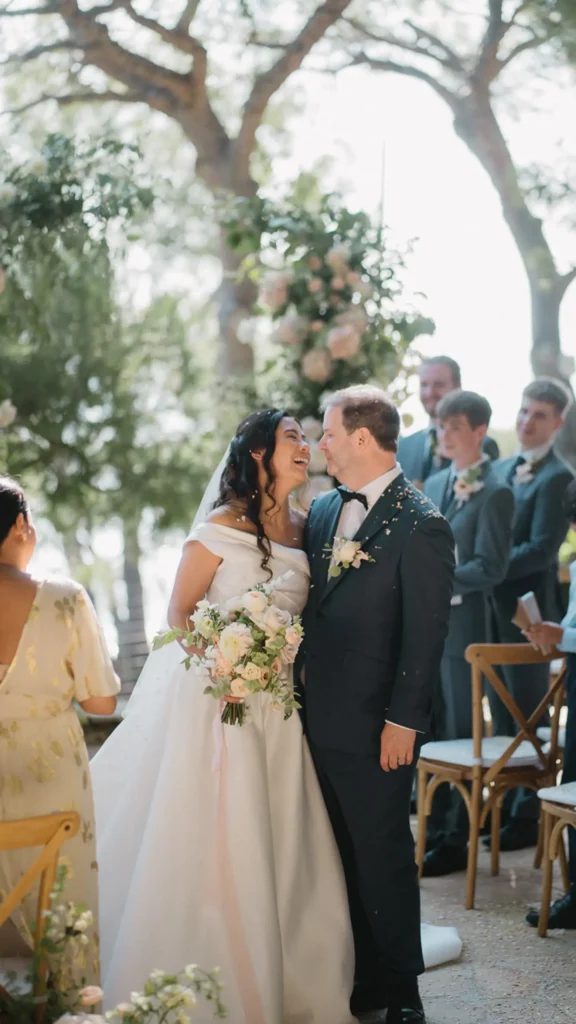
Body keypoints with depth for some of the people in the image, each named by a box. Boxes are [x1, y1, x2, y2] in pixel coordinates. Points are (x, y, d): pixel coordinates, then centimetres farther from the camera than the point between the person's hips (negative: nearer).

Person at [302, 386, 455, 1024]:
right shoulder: (322, 511, 10)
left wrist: (403, 721, -15)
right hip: (320, 719, 7)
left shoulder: (421, 526, -12)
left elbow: (425, 633, -13)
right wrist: (300, 693, 9)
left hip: (376, 728, -7)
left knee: (383, 857, 5)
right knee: (342, 855, 13)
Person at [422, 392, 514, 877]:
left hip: (463, 626, -7)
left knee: (461, 737, 2)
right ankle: (433, 831, 24)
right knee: (428, 734, 13)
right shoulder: (434, 485, 14)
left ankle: (457, 842, 11)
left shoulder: (495, 493, -9)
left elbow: (490, 568, -15)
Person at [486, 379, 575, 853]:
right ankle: (507, 802, 26)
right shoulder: (502, 469, 13)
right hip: (495, 605, 8)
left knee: (528, 712, 1)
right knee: (502, 710, 15)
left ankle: (529, 815, 11)